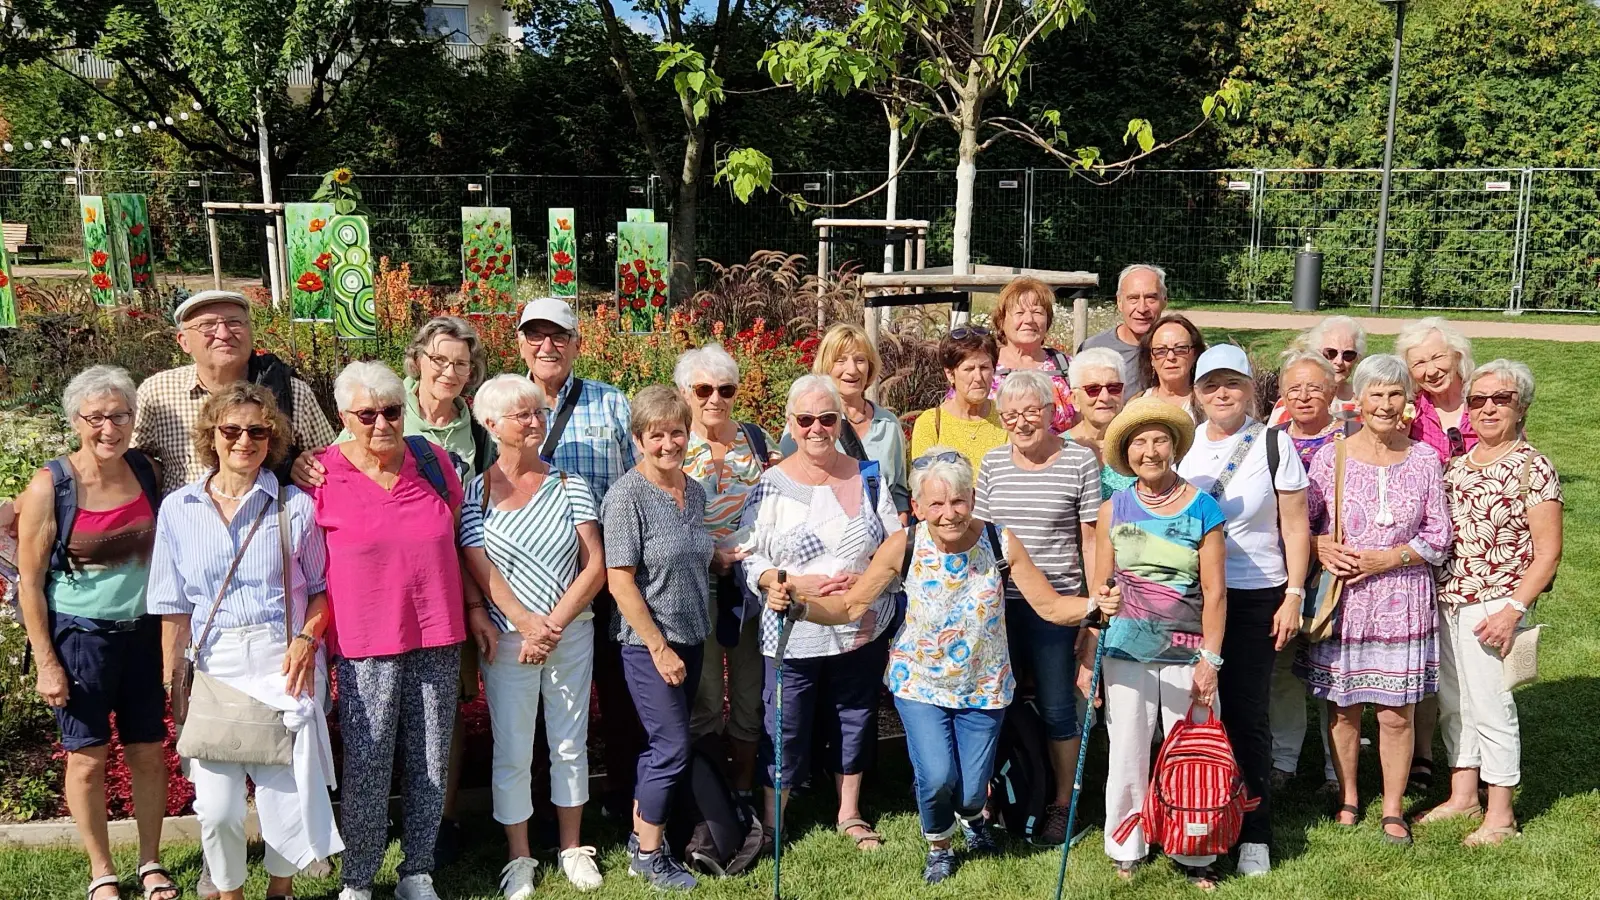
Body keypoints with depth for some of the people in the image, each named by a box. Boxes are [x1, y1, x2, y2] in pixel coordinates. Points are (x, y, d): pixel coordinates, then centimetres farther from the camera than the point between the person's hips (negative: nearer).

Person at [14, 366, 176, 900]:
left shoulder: (146, 471, -1)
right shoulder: (49, 487, -11)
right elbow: (30, 580, -8)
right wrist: (45, 663, -9)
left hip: (143, 632, 3)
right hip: (80, 636, -3)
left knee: (148, 752, 9)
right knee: (88, 758, 6)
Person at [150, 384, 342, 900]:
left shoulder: (295, 506, 2)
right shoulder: (180, 509, 5)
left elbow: (321, 587, 8)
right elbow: (175, 606, 7)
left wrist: (307, 639, -9)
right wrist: (175, 681, 4)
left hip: (283, 665, -1)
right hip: (215, 668, 1)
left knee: (286, 795, 0)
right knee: (218, 808, -4)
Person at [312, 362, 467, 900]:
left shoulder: (433, 461, 4)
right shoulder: (322, 476, -7)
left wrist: (472, 612, 15)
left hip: (438, 639, 4)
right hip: (366, 646, -3)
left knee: (431, 766, 10)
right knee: (366, 770, 1)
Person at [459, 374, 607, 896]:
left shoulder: (569, 487, 3)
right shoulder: (476, 492, -2)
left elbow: (595, 567, -2)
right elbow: (480, 569, -7)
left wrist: (554, 624, -11)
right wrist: (528, 625, -15)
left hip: (573, 633, 2)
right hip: (509, 639, -2)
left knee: (570, 743, 11)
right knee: (512, 752, 5)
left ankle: (572, 847, 26)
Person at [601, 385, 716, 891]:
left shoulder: (694, 490, 6)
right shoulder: (627, 496, -15)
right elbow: (620, 582, -18)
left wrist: (721, 557, 4)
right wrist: (660, 648, -17)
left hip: (691, 638, 7)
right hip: (648, 642, -7)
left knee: (661, 744, 15)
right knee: (673, 747, -4)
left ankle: (641, 836, 29)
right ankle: (648, 854, 12)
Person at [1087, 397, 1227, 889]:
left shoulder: (1203, 508, -2)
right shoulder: (1113, 510, 2)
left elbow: (1214, 592, -2)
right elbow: (1099, 591, 5)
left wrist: (1210, 659, -6)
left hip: (1188, 654, -1)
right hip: (1126, 651, 1)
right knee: (1127, 755, 7)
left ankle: (1194, 856, 21)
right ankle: (1126, 852, 23)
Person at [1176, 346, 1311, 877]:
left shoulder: (1273, 444, -2)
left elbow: (1295, 525, 0)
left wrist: (1293, 597, -5)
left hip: (1254, 598, -2)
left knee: (1247, 715, 2)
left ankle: (1255, 834, 14)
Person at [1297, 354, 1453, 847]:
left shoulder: (1424, 459, 1)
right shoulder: (1330, 456, -2)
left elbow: (1439, 537, 2)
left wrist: (1387, 558, -11)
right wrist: (1321, 548, -16)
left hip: (1402, 599, 0)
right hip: (1342, 598, 0)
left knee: (1396, 711, 4)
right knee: (1343, 707, 9)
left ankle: (1393, 809, 20)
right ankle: (1348, 796, 28)